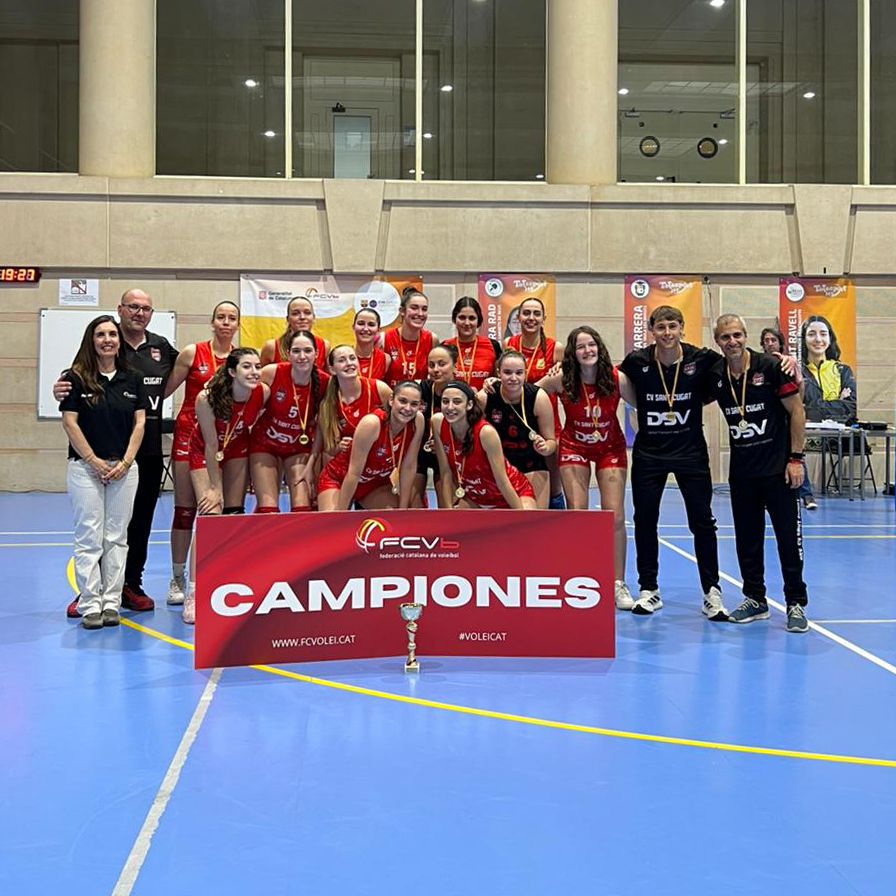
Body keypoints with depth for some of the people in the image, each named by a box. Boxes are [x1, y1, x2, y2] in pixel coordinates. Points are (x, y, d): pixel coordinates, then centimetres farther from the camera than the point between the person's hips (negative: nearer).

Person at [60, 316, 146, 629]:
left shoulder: (132, 379, 7)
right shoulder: (76, 378, -1)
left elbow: (140, 422, 5)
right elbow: (69, 422, -5)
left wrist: (126, 462, -5)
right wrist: (93, 460, -9)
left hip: (124, 468, 3)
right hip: (85, 466, -3)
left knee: (117, 537, 5)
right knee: (89, 538, -2)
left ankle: (111, 603, 11)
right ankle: (90, 605, 3)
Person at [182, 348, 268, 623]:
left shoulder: (263, 393, -23)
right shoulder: (207, 398, -34)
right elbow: (211, 446, -25)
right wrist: (215, 487, -18)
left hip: (238, 450, 4)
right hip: (205, 453, -4)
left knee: (234, 516, 4)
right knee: (210, 515, -17)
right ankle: (193, 595, -15)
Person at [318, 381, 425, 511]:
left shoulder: (418, 421, -18)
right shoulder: (372, 423, -31)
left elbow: (409, 467, -8)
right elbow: (353, 473, -26)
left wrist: (403, 510, -7)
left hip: (375, 483, 5)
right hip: (339, 479, -5)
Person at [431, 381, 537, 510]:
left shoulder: (486, 432, -30)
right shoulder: (438, 423, -18)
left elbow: (503, 482, -23)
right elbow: (446, 474, -10)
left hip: (513, 494, -5)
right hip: (475, 496, 5)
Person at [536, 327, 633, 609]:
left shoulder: (616, 379, -18)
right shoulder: (562, 381, -17)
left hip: (611, 448, 0)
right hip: (574, 447, 0)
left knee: (615, 517, -4)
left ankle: (618, 585, 8)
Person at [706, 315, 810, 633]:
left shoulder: (771, 367, -10)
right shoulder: (714, 376, 0)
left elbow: (796, 411, -7)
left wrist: (795, 458, -9)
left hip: (778, 467, -4)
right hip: (741, 470, 4)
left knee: (789, 536, -2)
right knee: (747, 537, 9)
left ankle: (796, 603, 9)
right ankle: (755, 600, 22)